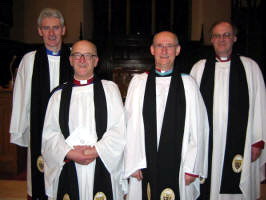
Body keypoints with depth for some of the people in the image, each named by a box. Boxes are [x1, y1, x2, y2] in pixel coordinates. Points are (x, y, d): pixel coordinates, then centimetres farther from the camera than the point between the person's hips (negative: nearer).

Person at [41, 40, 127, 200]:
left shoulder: (110, 88, 4)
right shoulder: (59, 95, 8)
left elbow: (119, 129, -3)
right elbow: (49, 133, 2)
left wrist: (96, 151, -13)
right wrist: (69, 153, -13)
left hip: (104, 167, -1)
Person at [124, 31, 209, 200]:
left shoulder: (188, 84, -1)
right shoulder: (138, 82, 2)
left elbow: (198, 129, -2)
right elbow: (130, 126, 1)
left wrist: (192, 168, -4)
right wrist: (133, 163, -2)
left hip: (178, 166, 0)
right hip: (144, 166, 1)